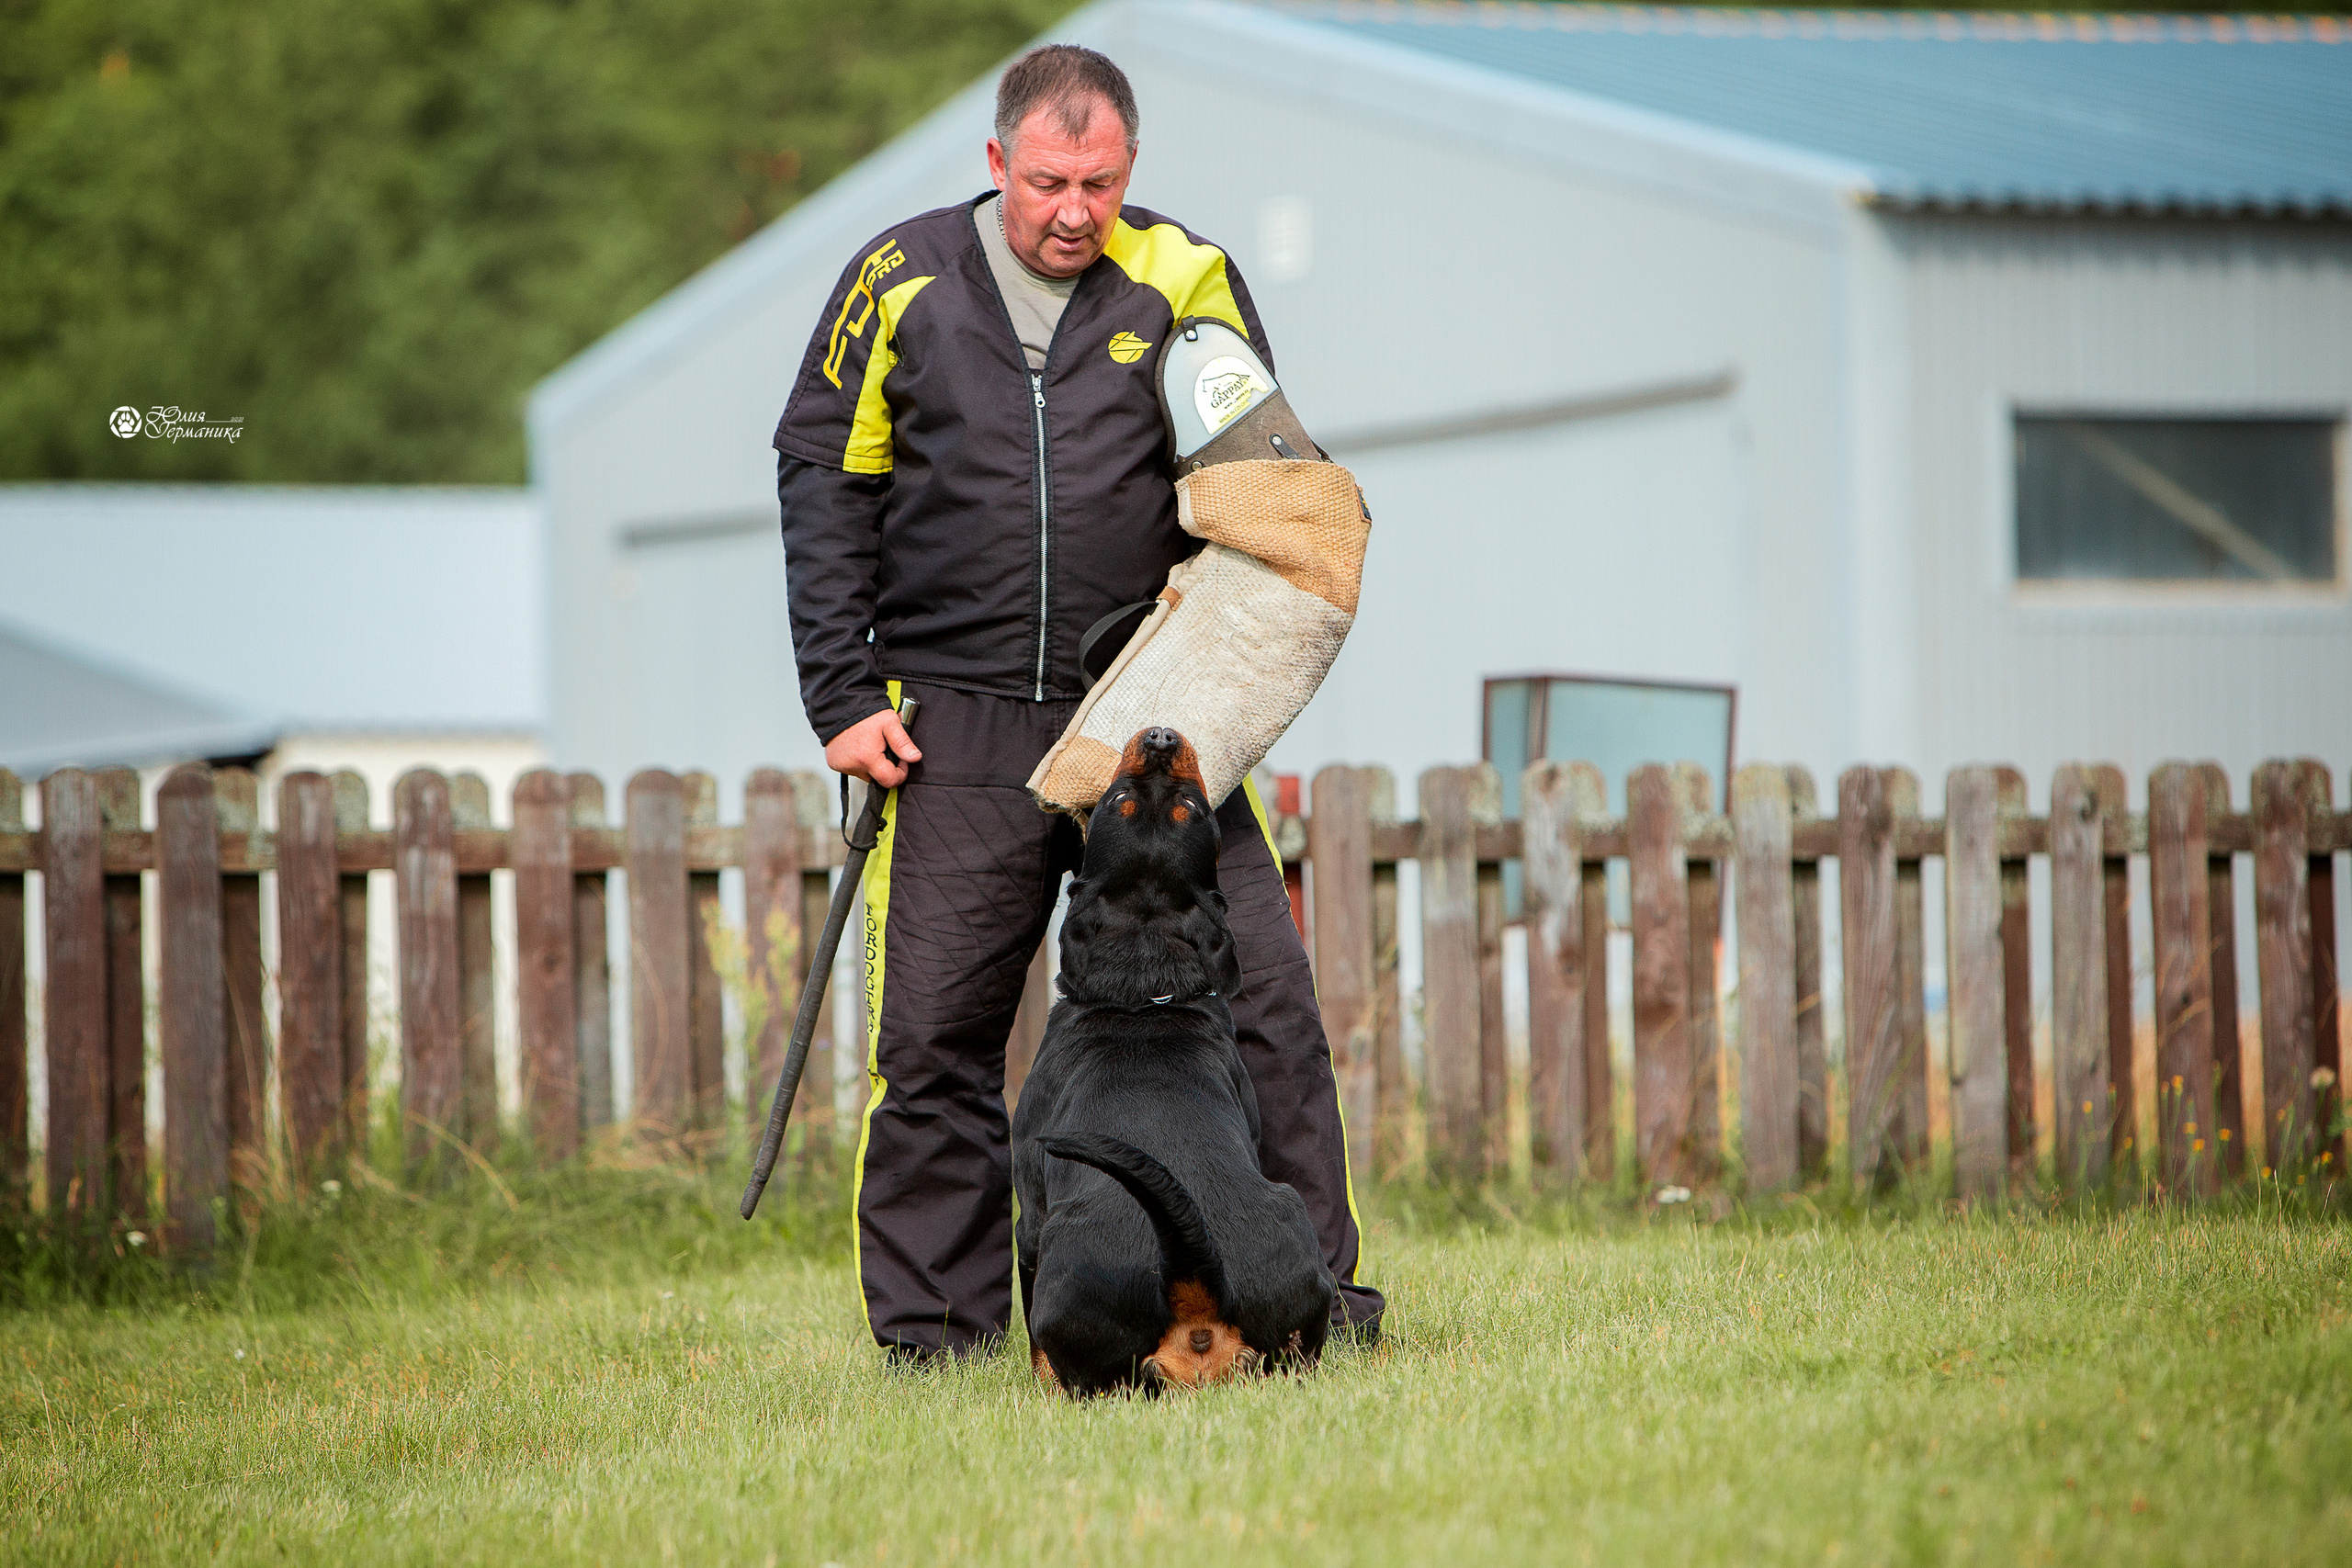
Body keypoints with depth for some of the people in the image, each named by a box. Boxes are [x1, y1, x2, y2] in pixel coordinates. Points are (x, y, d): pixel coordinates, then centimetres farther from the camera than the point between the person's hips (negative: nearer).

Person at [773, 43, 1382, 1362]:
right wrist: (845, 699, 2)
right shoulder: (902, 283, 4)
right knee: (936, 1034, -1)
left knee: (1259, 997, -6)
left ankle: (1314, 1299, 5)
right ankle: (936, 1339, 8)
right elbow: (825, 484, 8)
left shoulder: (1184, 279, 4)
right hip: (958, 722, 0)